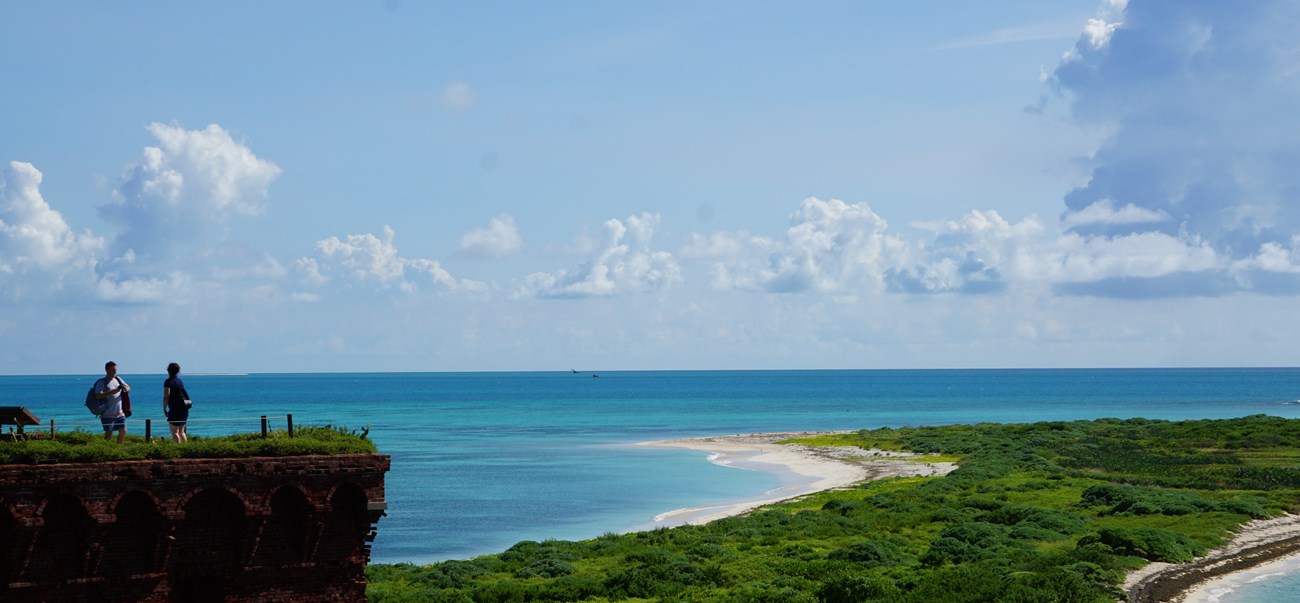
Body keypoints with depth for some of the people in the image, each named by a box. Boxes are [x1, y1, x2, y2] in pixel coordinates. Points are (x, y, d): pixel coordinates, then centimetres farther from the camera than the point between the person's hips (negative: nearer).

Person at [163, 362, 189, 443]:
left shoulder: (168, 382, -9)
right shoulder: (180, 381, 12)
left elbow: (166, 397, -16)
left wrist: (164, 409, -9)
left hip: (175, 409, -7)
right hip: (184, 409, 7)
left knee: (174, 432, -6)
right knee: (181, 431, 16)